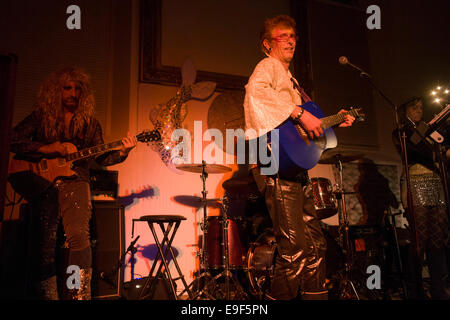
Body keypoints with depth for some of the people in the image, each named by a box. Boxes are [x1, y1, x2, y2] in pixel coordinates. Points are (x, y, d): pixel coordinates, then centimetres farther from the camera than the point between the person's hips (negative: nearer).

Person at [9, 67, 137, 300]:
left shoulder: (89, 122, 13)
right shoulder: (41, 116, 10)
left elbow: (101, 157, 9)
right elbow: (13, 140, 1)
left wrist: (122, 152, -9)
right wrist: (46, 149, -11)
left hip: (74, 182, 0)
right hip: (43, 183, 1)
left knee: (79, 236, -16)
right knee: (45, 244, 1)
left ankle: (80, 295, -10)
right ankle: (48, 295, 15)